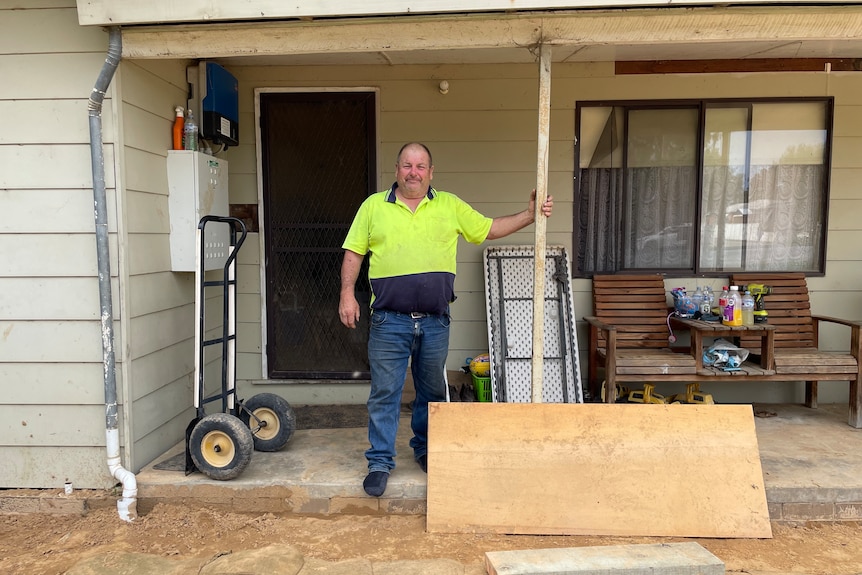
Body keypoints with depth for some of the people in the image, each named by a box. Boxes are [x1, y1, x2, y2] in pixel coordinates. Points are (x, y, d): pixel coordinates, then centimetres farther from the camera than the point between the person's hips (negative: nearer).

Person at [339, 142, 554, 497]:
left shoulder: (450, 206, 9)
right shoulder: (374, 205, 5)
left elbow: (490, 229, 13)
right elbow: (354, 253, 5)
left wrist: (530, 215, 4)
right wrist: (347, 294, -5)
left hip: (435, 321, 2)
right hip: (389, 321, -2)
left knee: (432, 392, 15)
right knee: (384, 393, 2)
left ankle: (426, 451, 34)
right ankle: (380, 463, 15)